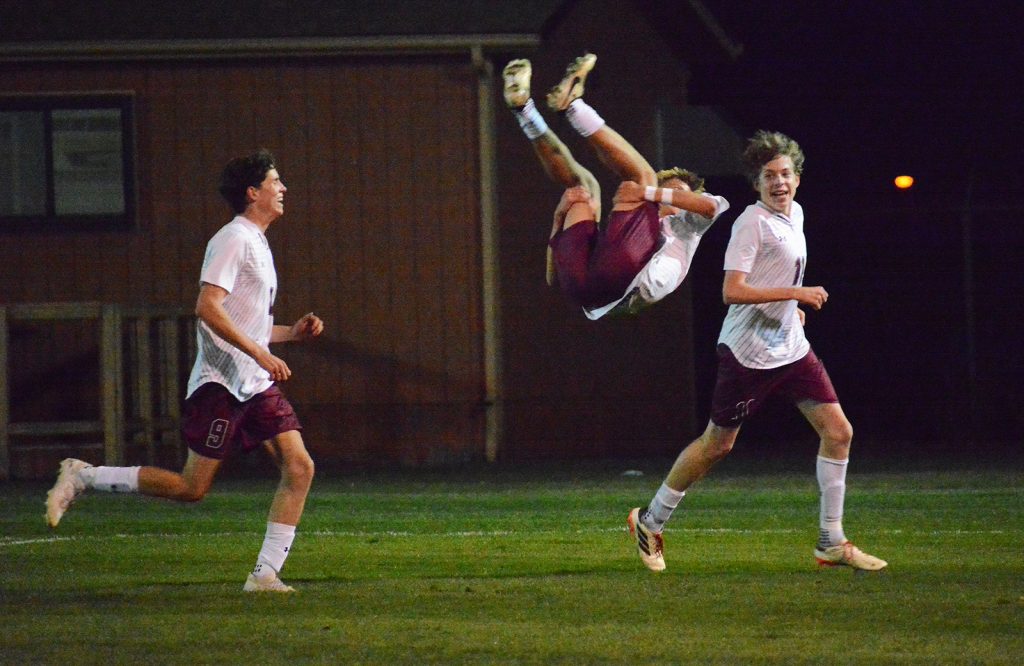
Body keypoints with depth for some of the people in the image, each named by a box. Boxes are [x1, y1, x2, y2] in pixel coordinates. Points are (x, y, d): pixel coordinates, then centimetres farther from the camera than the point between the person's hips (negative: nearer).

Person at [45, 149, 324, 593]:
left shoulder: (257, 244, 20)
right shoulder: (233, 240, -10)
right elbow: (207, 307, -22)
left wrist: (291, 333, 16)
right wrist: (259, 353, -25)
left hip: (256, 386, 9)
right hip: (221, 384, -9)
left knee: (299, 467, -6)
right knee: (192, 487, -7)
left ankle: (265, 574, -5)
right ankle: (82, 477, 7)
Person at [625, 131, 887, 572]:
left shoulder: (795, 214, 11)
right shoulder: (751, 223, -16)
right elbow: (732, 291, -25)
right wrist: (795, 293, -25)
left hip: (790, 349, 8)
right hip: (747, 352, -8)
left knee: (838, 431, -2)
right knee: (718, 444, 2)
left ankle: (832, 542, 4)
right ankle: (649, 522, 20)